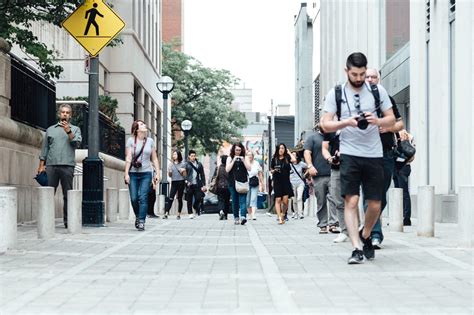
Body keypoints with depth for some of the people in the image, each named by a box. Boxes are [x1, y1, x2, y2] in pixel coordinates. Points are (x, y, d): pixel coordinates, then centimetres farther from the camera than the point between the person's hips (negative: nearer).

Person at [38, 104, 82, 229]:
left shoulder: (75, 129, 14)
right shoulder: (50, 129, 18)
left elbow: (77, 143, -3)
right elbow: (44, 149, 16)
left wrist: (69, 132, -13)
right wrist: (41, 165, 8)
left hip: (67, 166, -1)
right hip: (51, 165, 1)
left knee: (68, 195, -2)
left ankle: (67, 221, 1)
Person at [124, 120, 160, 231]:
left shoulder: (150, 141, 9)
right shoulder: (131, 141, 2)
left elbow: (154, 159, 11)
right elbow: (128, 158, -2)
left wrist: (157, 173, 4)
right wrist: (126, 174, -8)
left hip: (146, 173, 1)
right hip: (133, 173, -1)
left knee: (143, 198, -9)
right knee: (134, 198, -2)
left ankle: (141, 222, -8)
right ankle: (137, 216, 23)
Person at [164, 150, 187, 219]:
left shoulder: (183, 164, 3)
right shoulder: (171, 164, 9)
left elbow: (184, 175, 5)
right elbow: (170, 175, 13)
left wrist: (183, 171, -15)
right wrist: (169, 171, -7)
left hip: (181, 182, -1)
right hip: (174, 182, 1)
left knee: (180, 199, 3)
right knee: (170, 198, -9)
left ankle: (179, 214, 10)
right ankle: (166, 213, -15)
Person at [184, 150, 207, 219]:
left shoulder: (199, 164, 12)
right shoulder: (186, 164, 3)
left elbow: (202, 175, 12)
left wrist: (204, 185, 5)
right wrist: (186, 181, -13)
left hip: (197, 184, 2)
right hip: (189, 185, -2)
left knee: (198, 198, -3)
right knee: (189, 200, 0)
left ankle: (196, 207, 27)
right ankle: (190, 213, 9)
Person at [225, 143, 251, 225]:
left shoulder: (244, 158, 11)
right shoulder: (230, 158, 9)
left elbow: (249, 169, 4)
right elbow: (227, 169, -2)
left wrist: (243, 161, -8)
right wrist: (234, 160, -9)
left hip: (243, 182, -1)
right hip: (233, 183, 1)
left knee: (242, 200, -13)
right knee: (235, 201, 5)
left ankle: (243, 217, -27)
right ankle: (236, 218, 12)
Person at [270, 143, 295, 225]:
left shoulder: (287, 158, 5)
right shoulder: (274, 159, 7)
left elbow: (294, 160, -16)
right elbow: (271, 170, 15)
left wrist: (289, 152, -3)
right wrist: (274, 171, -7)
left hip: (286, 181, 0)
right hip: (277, 182, 0)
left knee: (285, 200, -7)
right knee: (278, 199, -7)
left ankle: (283, 213, 20)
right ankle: (279, 218, -7)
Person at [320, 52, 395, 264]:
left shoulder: (377, 91, 6)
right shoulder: (336, 93, 2)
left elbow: (391, 119, 8)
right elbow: (325, 125, 0)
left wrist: (377, 121, -14)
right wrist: (347, 122, -17)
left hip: (374, 154, 2)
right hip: (349, 154, -2)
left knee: (375, 204, 5)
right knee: (351, 201, -11)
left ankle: (365, 236, 32)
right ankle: (356, 248, -9)